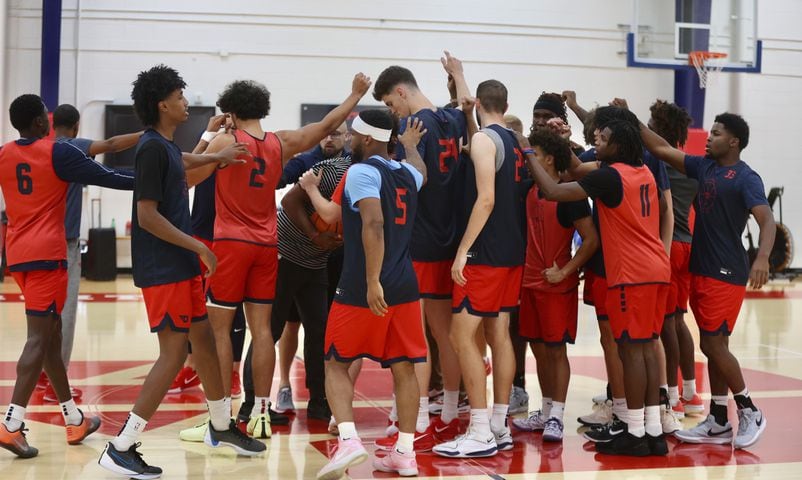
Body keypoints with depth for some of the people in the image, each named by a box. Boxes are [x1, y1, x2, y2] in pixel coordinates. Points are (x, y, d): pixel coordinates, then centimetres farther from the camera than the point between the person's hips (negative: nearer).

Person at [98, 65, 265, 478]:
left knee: (204, 339, 17)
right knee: (173, 355, -8)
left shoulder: (165, 146, 10)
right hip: (162, 269, -10)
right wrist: (199, 246, -18)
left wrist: (218, 158, 33)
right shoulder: (152, 149, -18)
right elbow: (147, 216, -22)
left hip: (182, 265, 10)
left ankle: (221, 427, 34)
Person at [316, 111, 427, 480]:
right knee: (403, 368, 10)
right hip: (404, 287, 6)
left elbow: (374, 224, -22)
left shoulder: (361, 172, -9)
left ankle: (348, 440, -10)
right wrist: (411, 144, 59)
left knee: (336, 363, 6)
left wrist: (373, 281, -24)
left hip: (362, 290, -6)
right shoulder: (407, 173, 13)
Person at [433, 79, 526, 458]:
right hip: (512, 251, 9)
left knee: (462, 335, -6)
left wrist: (463, 250, -19)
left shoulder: (483, 140, -12)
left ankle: (480, 434, -8)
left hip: (485, 254, -9)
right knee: (499, 335, 11)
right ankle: (500, 427, 15)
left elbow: (486, 199, -21)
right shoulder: (514, 143, 13)